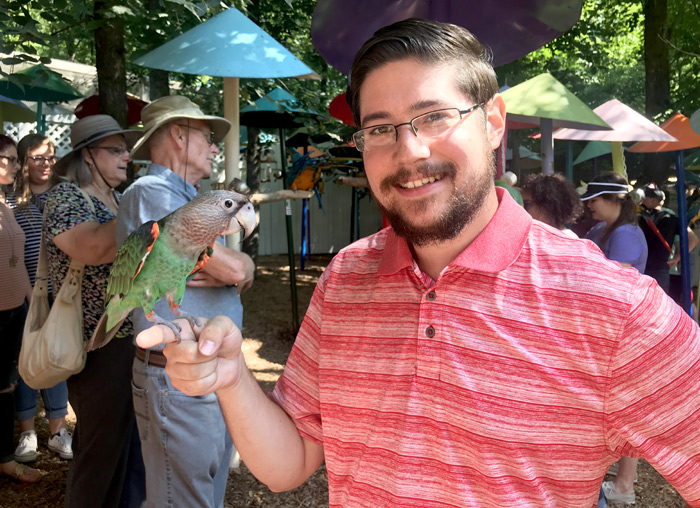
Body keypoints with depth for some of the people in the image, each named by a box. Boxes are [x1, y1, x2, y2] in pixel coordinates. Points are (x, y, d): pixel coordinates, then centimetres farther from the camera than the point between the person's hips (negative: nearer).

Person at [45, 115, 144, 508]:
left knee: (125, 443, 18)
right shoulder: (66, 196, -10)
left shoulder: (119, 200, 13)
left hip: (133, 339, 8)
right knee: (100, 450, 4)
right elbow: (95, 248, -30)